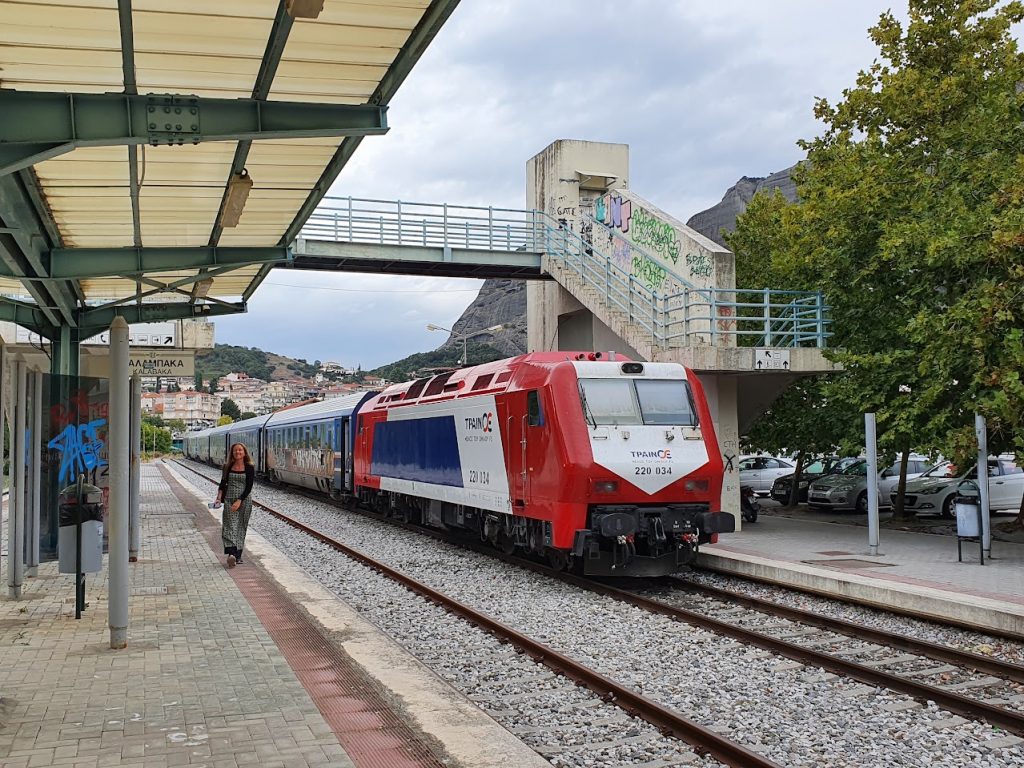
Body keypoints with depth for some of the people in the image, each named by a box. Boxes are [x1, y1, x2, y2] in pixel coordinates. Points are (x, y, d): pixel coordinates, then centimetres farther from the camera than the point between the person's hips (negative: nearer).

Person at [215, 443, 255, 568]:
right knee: (230, 526, -11)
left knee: (241, 528, 3)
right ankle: (231, 554, -22)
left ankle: (238, 556, 8)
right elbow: (223, 483, 7)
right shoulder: (228, 467, 6)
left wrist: (239, 501, -16)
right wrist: (219, 498, -6)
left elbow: (249, 487, -7)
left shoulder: (250, 467, -2)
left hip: (244, 501, -1)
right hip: (229, 500, 1)